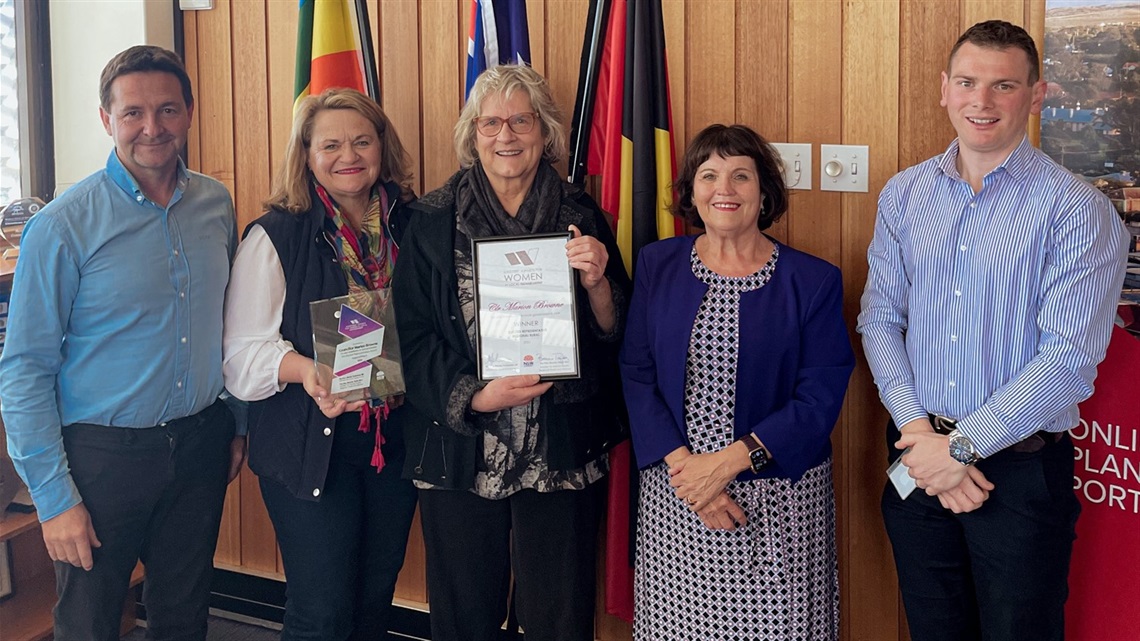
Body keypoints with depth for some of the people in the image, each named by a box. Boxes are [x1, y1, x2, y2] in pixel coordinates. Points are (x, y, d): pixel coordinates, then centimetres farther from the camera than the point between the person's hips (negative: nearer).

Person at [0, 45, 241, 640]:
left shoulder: (216, 205, 2)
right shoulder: (63, 225, -14)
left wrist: (237, 424, 14)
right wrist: (53, 497, -14)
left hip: (200, 446, 4)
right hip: (103, 454, -4)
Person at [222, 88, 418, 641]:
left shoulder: (410, 227, 6)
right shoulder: (276, 237, -6)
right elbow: (245, 353, -11)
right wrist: (307, 370, -30)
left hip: (395, 439, 4)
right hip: (309, 444, -4)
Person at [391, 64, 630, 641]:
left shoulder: (581, 217, 4)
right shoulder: (433, 221, 1)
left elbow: (615, 337, 5)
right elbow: (411, 334, -1)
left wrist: (596, 283, -15)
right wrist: (473, 397, -15)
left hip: (562, 457, 0)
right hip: (458, 455, 0)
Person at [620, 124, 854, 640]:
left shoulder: (813, 281, -3)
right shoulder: (657, 266, 4)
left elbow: (821, 397, -8)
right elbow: (636, 375, 0)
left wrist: (732, 460, -17)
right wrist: (681, 463, -13)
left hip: (778, 501, -1)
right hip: (673, 495, 2)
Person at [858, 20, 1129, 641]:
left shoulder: (1076, 208, -9)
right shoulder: (904, 194, 5)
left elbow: (1070, 356, -15)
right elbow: (880, 319, 3)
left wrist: (961, 445, -16)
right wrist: (919, 431, -10)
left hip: (1022, 470, -3)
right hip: (919, 464, 4)